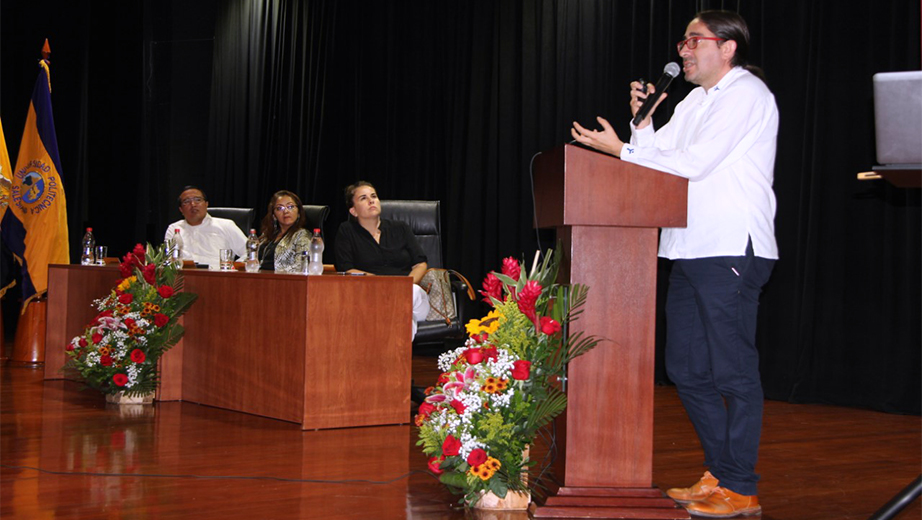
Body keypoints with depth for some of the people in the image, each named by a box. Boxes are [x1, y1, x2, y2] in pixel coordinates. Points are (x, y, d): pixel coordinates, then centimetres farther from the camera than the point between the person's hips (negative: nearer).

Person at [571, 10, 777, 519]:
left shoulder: (745, 94, -6)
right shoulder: (696, 101, 22)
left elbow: (693, 162, -15)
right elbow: (656, 153, 17)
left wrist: (620, 149, -10)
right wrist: (641, 121, 0)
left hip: (732, 251, -9)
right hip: (690, 250, 9)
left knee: (733, 371, -6)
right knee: (686, 369, 10)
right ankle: (720, 473, 21)